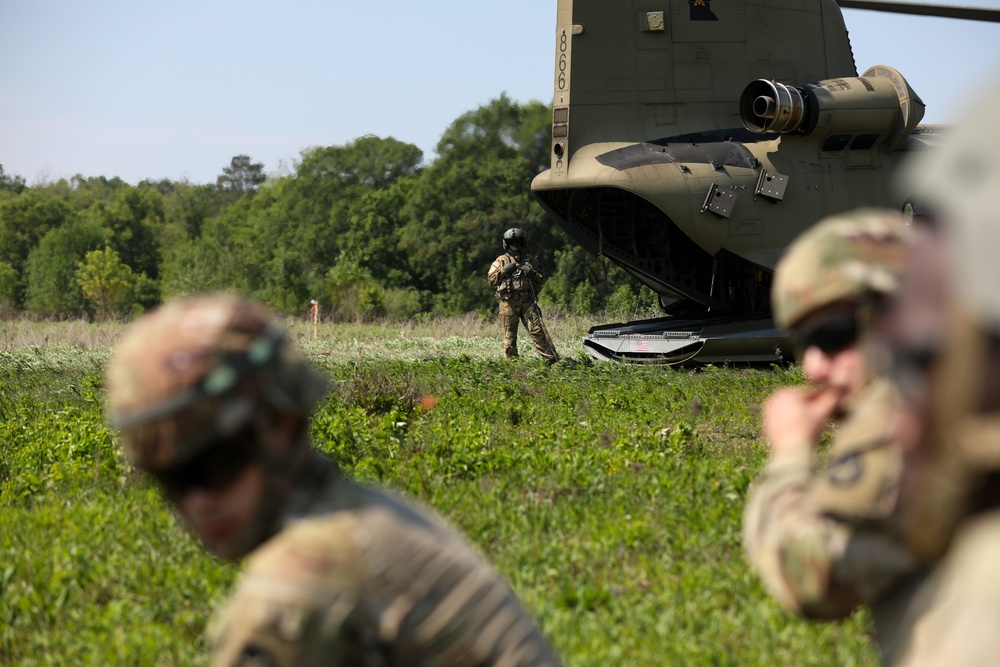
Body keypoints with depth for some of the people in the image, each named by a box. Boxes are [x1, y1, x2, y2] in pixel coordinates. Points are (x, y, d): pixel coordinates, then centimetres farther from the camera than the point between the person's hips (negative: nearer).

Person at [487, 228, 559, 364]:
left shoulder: (528, 261, 19)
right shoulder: (501, 261, 12)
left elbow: (541, 280, 19)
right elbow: (491, 279, 3)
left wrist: (533, 273, -2)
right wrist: (504, 270, -9)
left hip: (527, 302, 1)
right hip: (509, 303, -1)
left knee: (537, 330, -7)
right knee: (510, 335, 0)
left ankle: (552, 359, -9)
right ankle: (511, 362, 5)